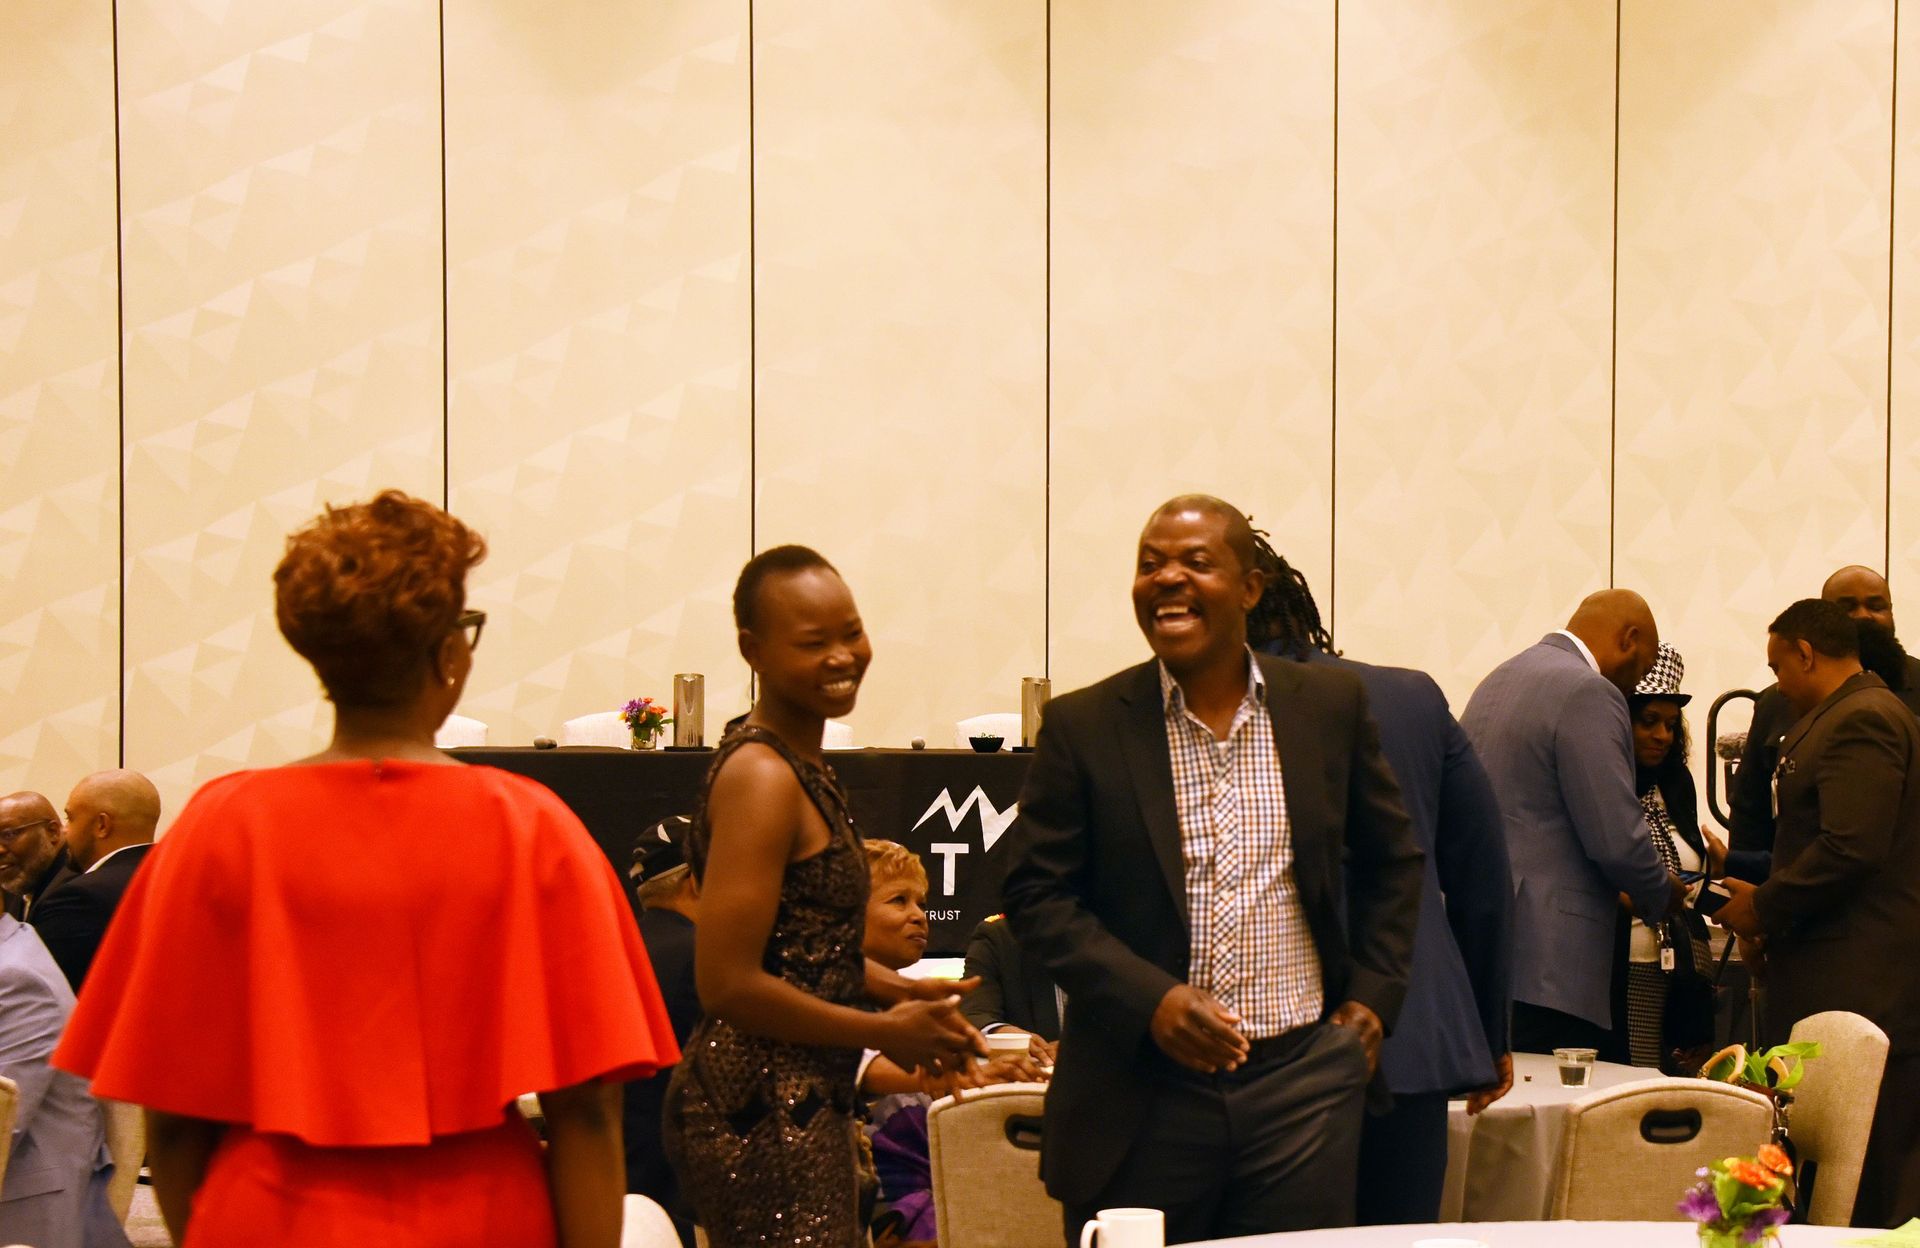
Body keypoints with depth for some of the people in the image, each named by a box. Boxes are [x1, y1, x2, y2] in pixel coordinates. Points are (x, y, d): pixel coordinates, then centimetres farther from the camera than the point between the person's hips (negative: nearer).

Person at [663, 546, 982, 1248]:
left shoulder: (801, 762, 13)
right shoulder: (761, 776, -17)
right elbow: (728, 983, -22)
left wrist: (900, 991, 7)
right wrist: (885, 1033, -12)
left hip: (802, 1105, 10)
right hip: (762, 1118, -10)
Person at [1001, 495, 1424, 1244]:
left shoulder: (1330, 706, 6)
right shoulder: (1083, 726, -1)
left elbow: (1392, 860, 18)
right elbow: (1035, 893, -1)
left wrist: (1374, 995, 8)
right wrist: (1149, 1000, -13)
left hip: (1301, 1086, 2)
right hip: (1140, 1098, -1)